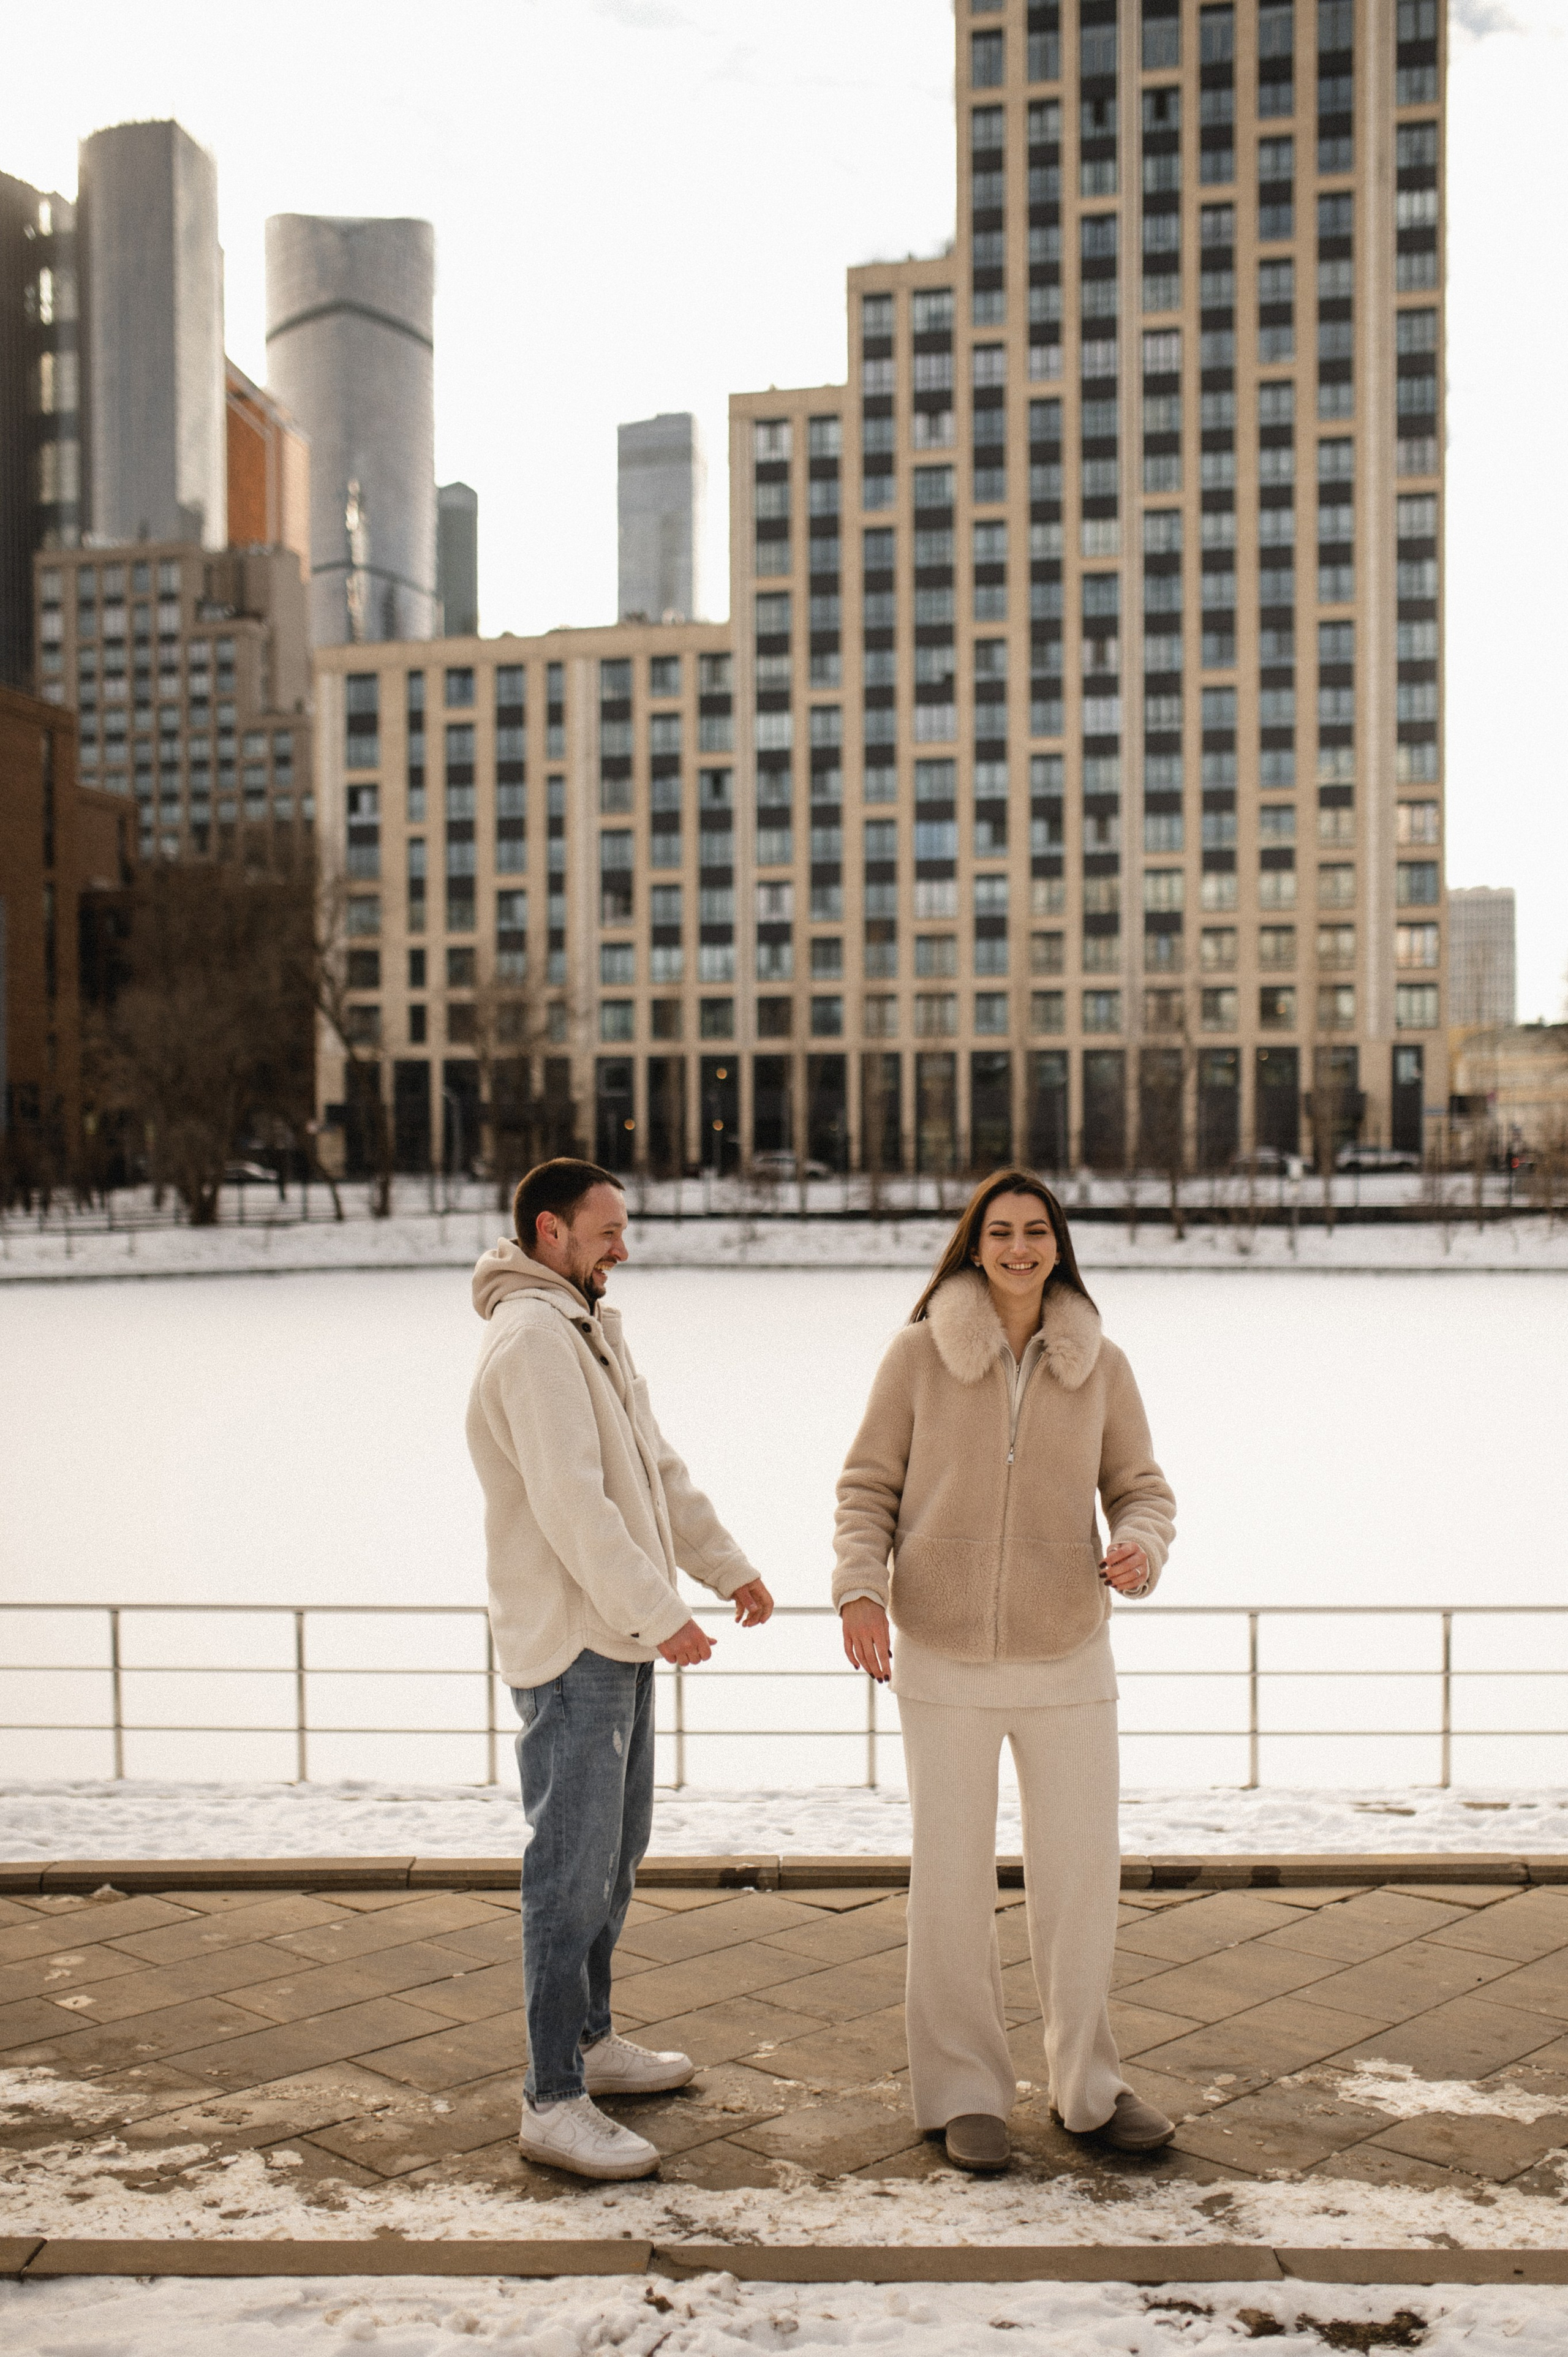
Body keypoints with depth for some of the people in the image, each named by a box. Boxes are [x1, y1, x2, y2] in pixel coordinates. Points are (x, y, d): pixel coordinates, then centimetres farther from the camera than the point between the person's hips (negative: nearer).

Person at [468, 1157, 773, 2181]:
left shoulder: (593, 1330, 15)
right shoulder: (532, 1340, -17)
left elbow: (659, 1466, 20)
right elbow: (571, 1504, -24)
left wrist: (727, 1563, 18)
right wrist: (661, 1613, -24)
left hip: (619, 1639, 10)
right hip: (570, 1646, -10)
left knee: (616, 1850, 19)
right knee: (573, 1870, -5)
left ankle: (590, 2042, 33)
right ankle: (553, 2102, 3)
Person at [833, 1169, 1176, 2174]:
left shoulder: (1100, 1365, 0)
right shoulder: (919, 1354, -5)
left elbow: (1142, 1489, 6)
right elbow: (868, 1487, -1)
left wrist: (1139, 1549, -17)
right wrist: (860, 1591, -16)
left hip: (1068, 1657, 2)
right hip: (944, 1656, -2)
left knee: (1084, 1867, 8)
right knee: (954, 1876, 5)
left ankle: (1088, 2084, 26)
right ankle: (965, 2091, 21)